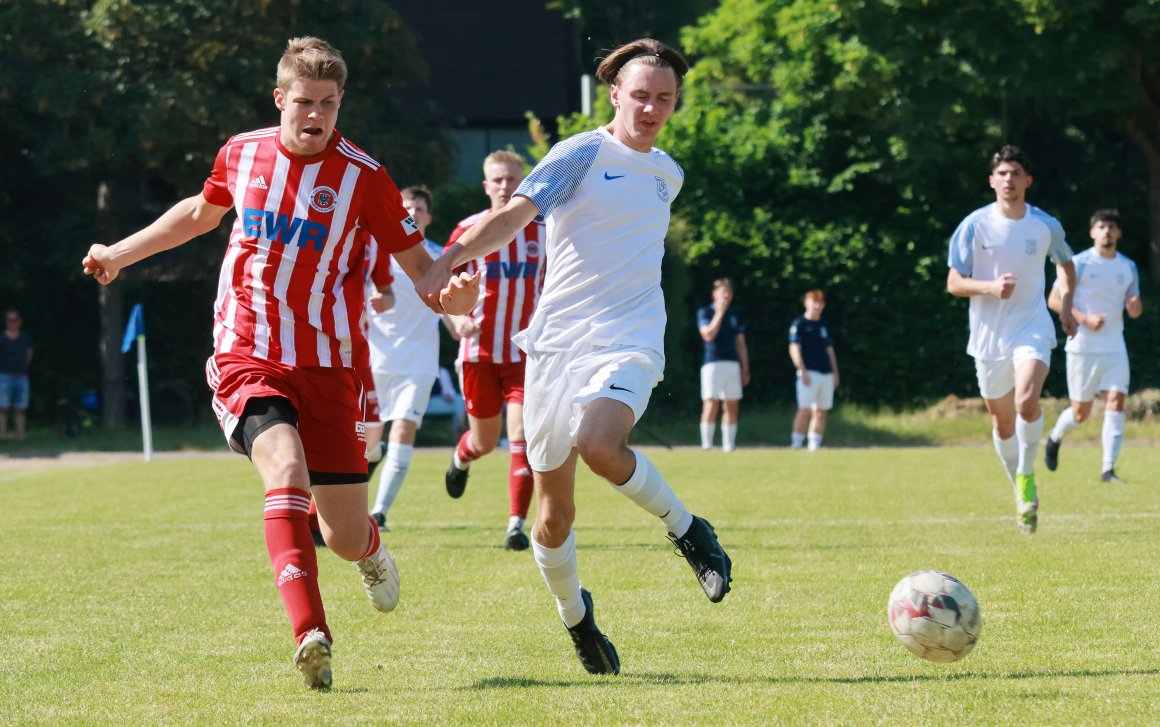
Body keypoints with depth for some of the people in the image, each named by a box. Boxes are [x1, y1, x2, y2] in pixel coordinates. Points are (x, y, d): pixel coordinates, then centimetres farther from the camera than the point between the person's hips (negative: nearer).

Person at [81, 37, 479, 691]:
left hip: (330, 366, 0)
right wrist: (121, 253, 32)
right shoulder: (242, 153, 4)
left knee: (345, 535, 2)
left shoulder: (364, 176, -5)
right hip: (247, 359, 0)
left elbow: (417, 262, -1)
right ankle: (311, 637, -37)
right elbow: (201, 213, 26)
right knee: (287, 473, -29)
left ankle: (372, 552, 42)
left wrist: (449, 294, -24)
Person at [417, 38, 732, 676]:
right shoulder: (582, 155, -3)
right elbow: (517, 211, -18)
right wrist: (454, 254, -33)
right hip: (557, 338, -1)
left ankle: (687, 531, -9)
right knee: (553, 514, 3)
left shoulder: (667, 174, 14)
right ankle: (573, 615, 29)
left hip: (630, 342, 1)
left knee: (599, 445, -31)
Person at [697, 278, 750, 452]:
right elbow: (708, 335, -14)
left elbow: (741, 343, 18)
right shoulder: (705, 312, 2)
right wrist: (720, 312, -11)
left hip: (733, 364, 5)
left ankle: (729, 445, 5)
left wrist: (745, 368, 12)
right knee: (711, 405, -11)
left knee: (731, 407, 2)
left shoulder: (735, 314, 16)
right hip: (713, 364, -5)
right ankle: (707, 445, -9)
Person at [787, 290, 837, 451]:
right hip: (809, 373, -6)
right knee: (805, 409, -14)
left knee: (821, 411, 4)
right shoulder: (799, 324, 0)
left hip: (826, 373, 6)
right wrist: (802, 371, -16)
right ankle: (796, 442, -11)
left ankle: (814, 444, 7)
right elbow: (794, 349, -8)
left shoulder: (824, 326, 19)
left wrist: (835, 373, 15)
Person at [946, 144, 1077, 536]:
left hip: (1032, 330, -1)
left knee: (1027, 401, -26)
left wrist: (1066, 307, 7)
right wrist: (990, 287, -22)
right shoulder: (974, 226, -5)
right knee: (1002, 422, 8)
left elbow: (1065, 264, 21)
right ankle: (1018, 488, 30)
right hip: (988, 335, 1)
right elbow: (954, 283, -4)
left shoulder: (1046, 226, 0)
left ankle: (1027, 476, -5)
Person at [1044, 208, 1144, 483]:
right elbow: (1054, 300, -7)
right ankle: (1055, 438, 36)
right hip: (1083, 347, -3)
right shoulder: (1080, 263, -5)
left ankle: (1108, 470, -12)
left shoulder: (1128, 267, 9)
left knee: (1116, 401, -13)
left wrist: (1135, 305, -9)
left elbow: (1134, 310, 16)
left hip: (1114, 348, 3)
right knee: (1081, 412, 3)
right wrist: (1084, 319, -19)